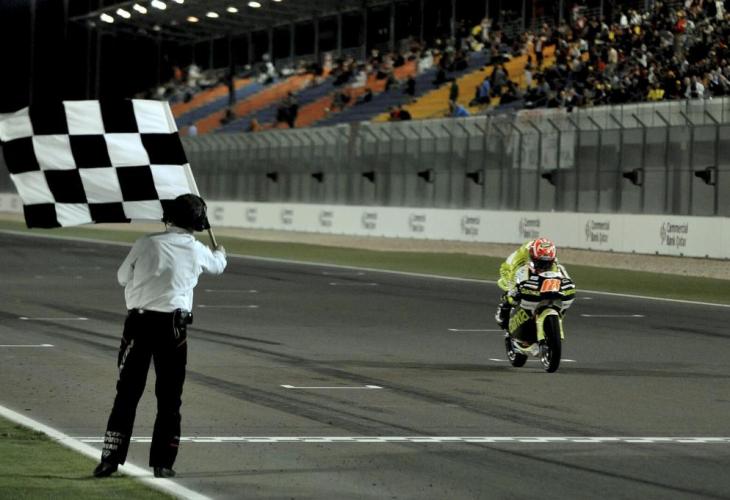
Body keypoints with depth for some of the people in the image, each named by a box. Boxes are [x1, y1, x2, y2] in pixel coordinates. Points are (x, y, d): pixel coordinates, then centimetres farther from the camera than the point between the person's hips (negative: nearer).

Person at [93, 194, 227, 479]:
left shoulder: (145, 244, 1)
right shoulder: (196, 250, 5)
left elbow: (123, 277, 13)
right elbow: (217, 266, 28)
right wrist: (221, 254, 52)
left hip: (138, 322, 0)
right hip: (173, 326, 0)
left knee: (127, 393, 5)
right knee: (169, 397, 9)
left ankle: (110, 458, 1)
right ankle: (162, 462, 8)